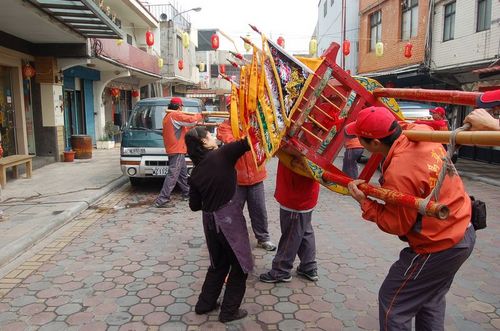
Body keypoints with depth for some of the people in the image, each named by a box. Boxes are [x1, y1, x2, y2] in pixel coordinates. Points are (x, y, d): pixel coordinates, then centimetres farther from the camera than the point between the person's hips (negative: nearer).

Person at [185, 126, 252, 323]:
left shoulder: (195, 173, 6)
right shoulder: (222, 155, -10)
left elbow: (194, 205, 9)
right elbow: (247, 143, -17)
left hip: (209, 220, 6)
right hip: (229, 217, -6)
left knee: (219, 263, 25)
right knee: (240, 264, 11)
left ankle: (205, 303, 34)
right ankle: (229, 311, 19)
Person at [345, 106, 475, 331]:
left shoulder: (398, 175, -32)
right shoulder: (422, 131, -9)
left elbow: (396, 226, -19)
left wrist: (365, 203, -14)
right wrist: (396, 125, 13)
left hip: (437, 248, -9)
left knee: (392, 305, 8)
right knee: (431, 300, 27)